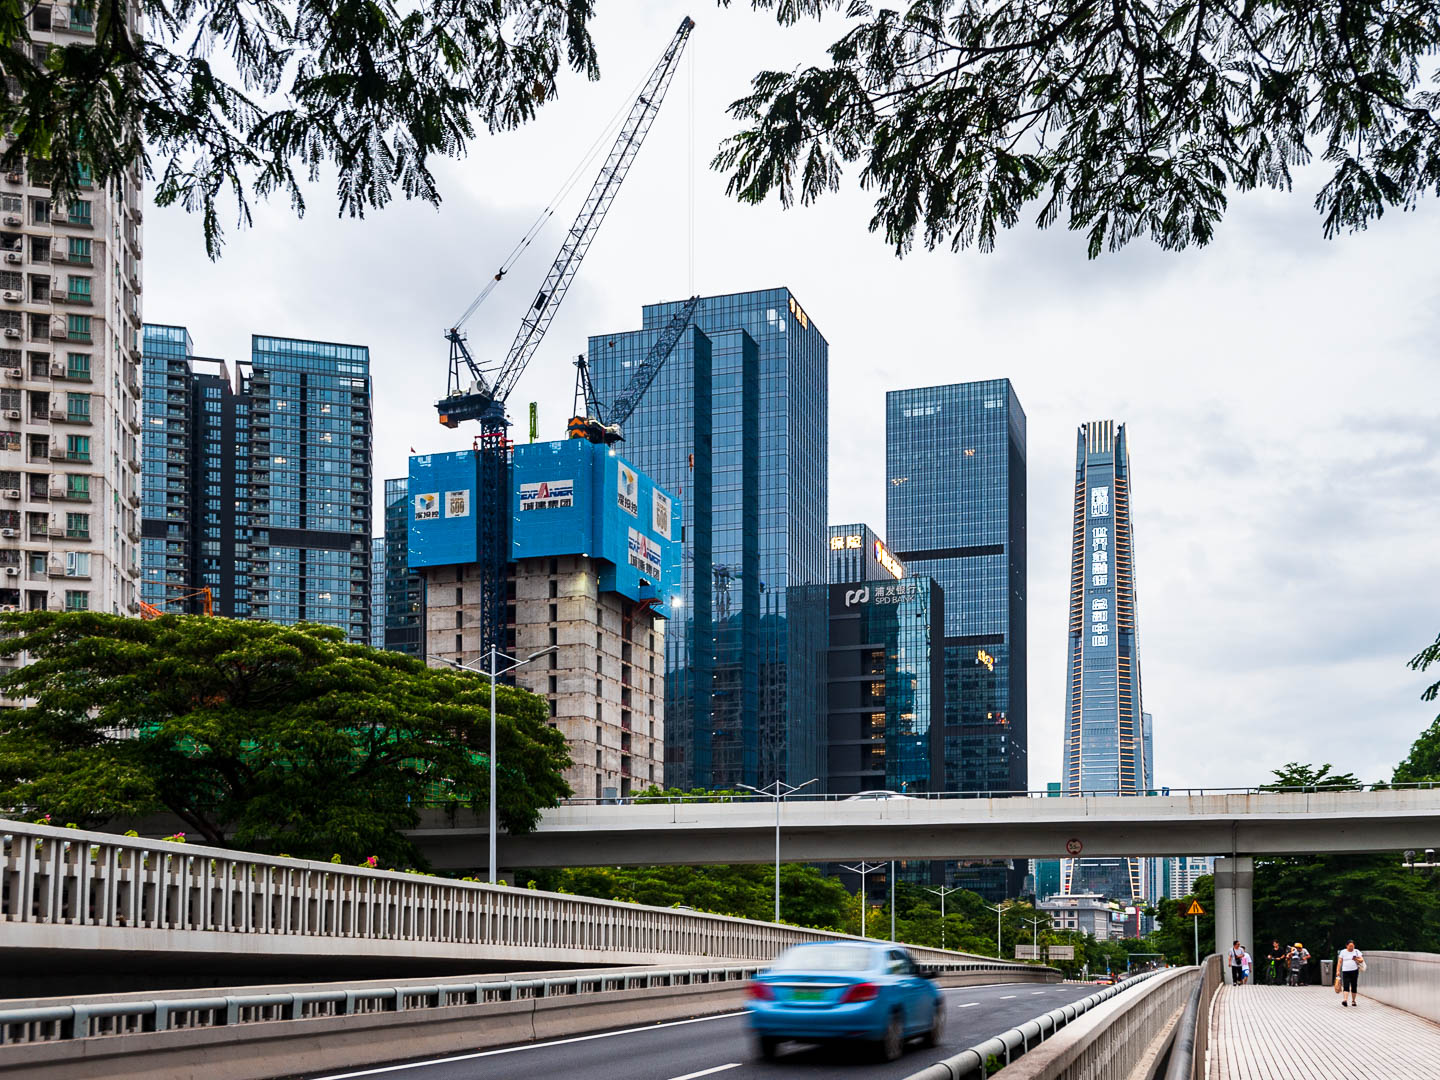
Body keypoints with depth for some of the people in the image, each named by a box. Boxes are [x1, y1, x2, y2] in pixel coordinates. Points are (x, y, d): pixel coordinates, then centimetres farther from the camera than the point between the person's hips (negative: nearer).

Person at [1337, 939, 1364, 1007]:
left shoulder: (1356, 951, 7)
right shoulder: (1343, 952, 7)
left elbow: (1362, 960, 1)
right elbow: (1339, 962, 7)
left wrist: (1357, 959, -21)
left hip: (1354, 971, 1)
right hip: (1345, 971, -1)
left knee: (1354, 986, 3)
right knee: (1346, 986, -13)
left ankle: (1353, 1001, 15)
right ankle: (1345, 1000, -23)